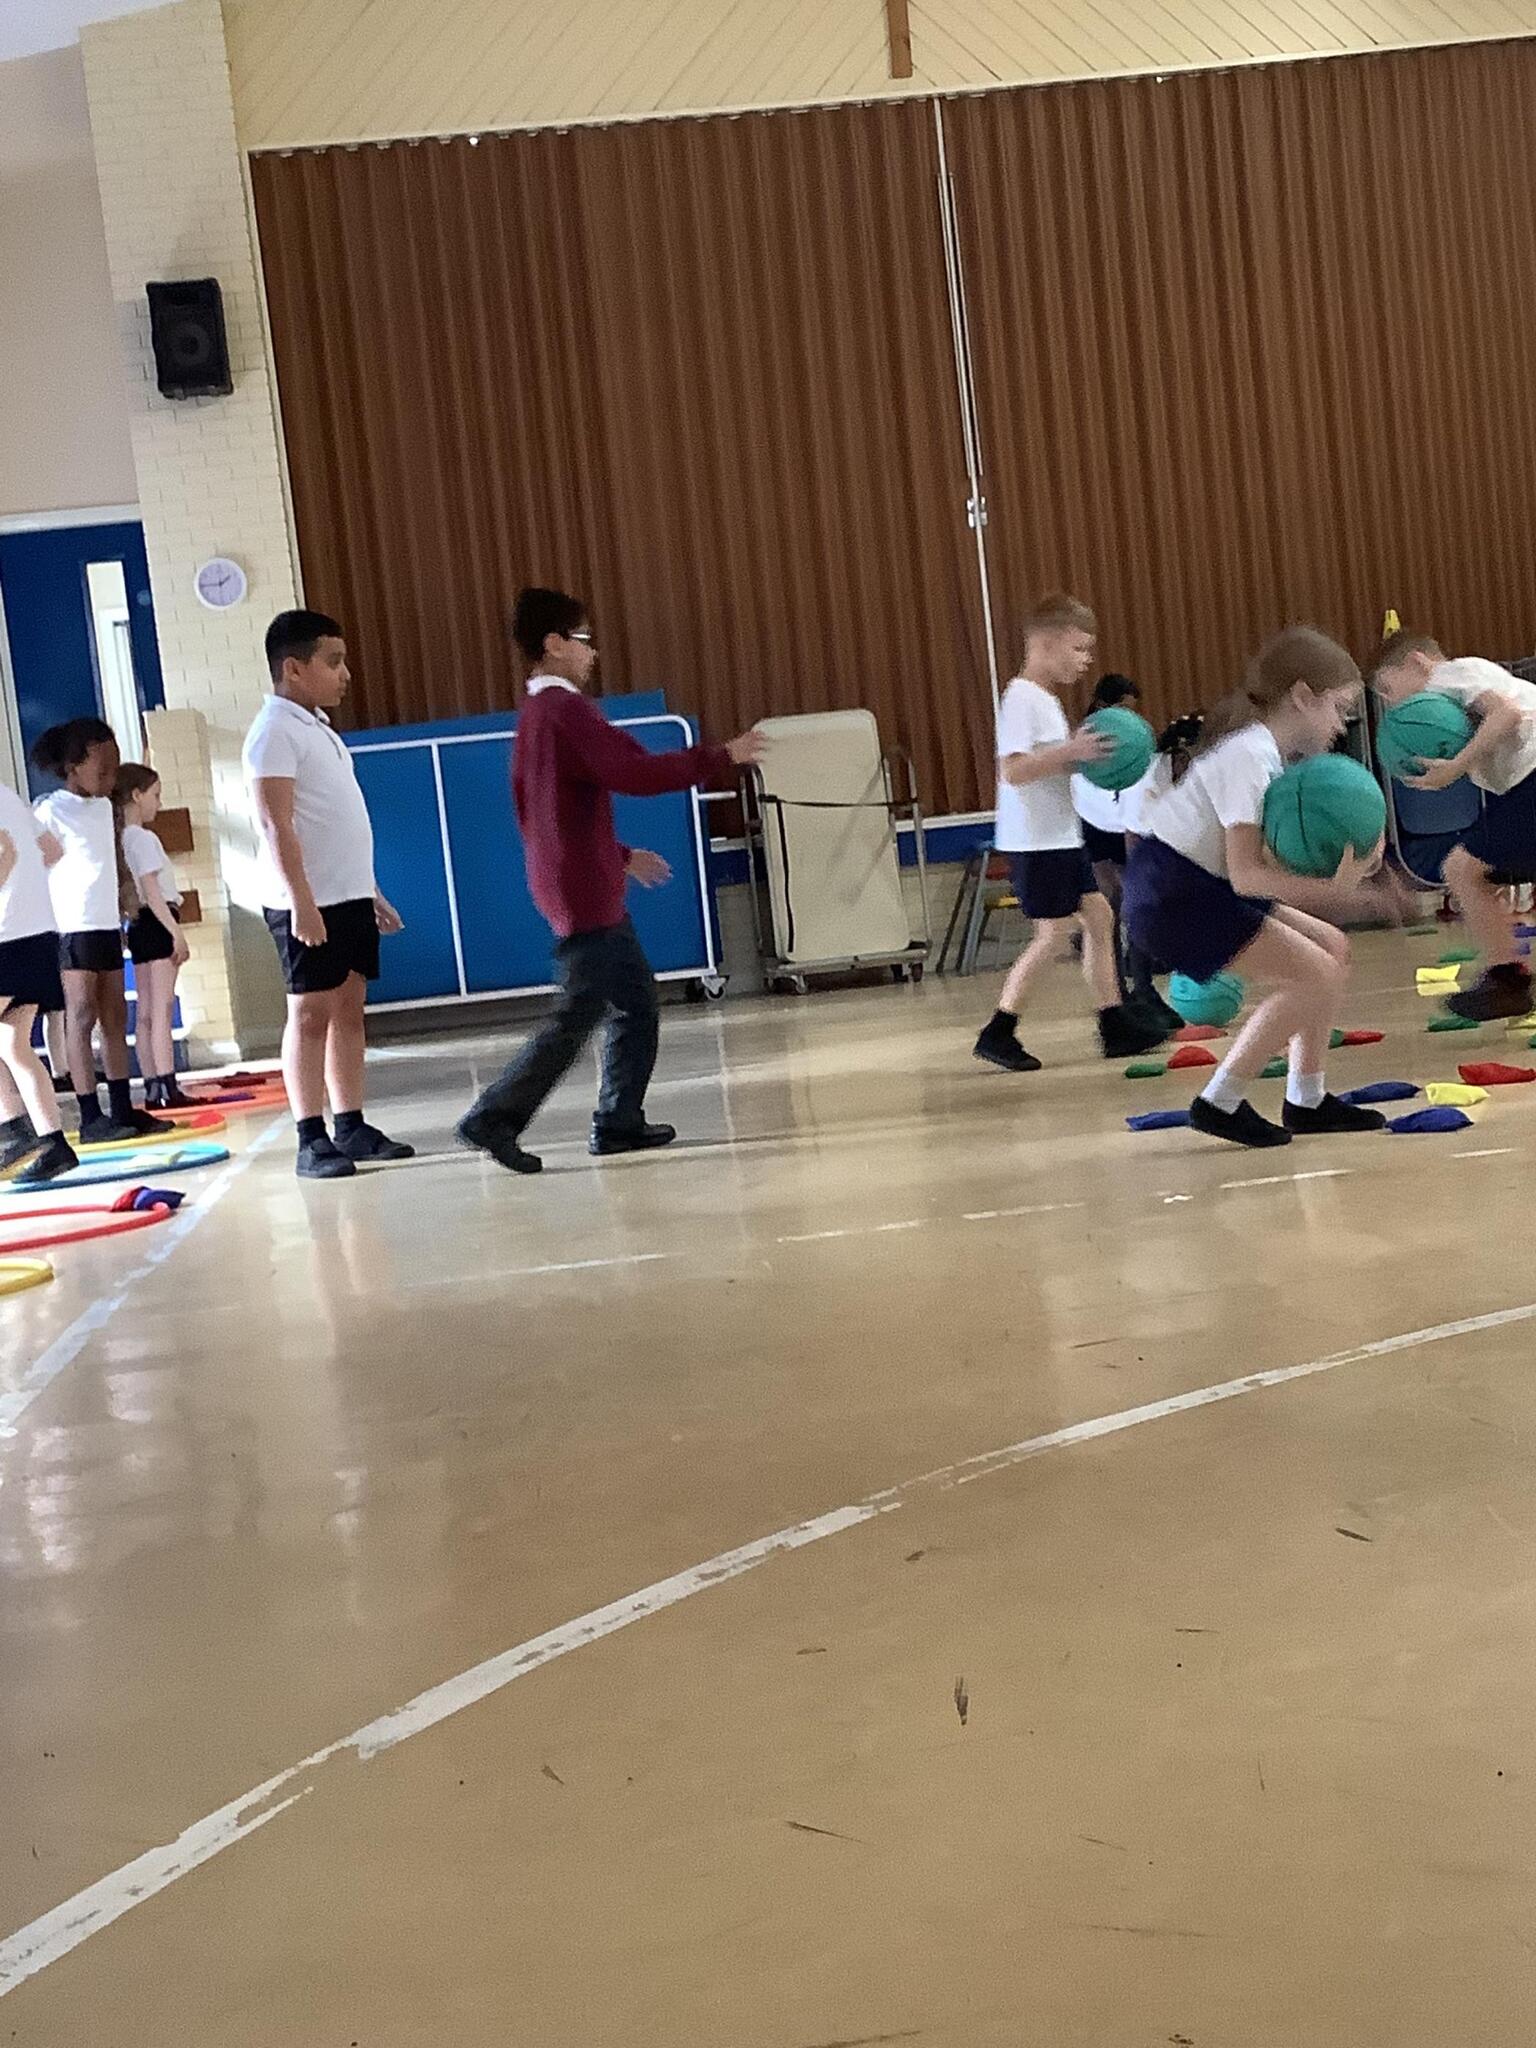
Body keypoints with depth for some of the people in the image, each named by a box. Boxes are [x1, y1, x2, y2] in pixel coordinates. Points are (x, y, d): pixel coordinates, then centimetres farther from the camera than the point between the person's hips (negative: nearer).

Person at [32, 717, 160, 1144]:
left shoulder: (106, 807, 14)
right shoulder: (48, 810, -10)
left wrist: (126, 890, 8)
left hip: (107, 923, 8)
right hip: (71, 927, -8)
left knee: (115, 1017, 9)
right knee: (81, 1017, -6)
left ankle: (122, 1108, 14)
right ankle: (90, 1118, -6)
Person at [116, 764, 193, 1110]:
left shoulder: (122, 838, 14)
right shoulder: (143, 838, -11)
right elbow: (151, 892, -18)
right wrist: (177, 932, -18)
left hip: (141, 927, 9)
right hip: (156, 925, -9)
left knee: (145, 1013, 7)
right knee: (162, 1011, -11)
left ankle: (152, 1088, 9)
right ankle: (167, 1088, -13)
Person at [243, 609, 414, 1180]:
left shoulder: (318, 728, 18)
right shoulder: (275, 731, -11)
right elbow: (277, 825, -18)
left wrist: (371, 892, 21)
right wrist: (302, 902, -25)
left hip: (350, 897, 9)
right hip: (308, 903, -9)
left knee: (349, 1009, 9)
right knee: (310, 1013, -6)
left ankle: (351, 1127, 14)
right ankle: (311, 1140, -3)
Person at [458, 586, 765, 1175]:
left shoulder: (535, 715, 16)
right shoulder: (568, 709, -15)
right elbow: (634, 772, -26)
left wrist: (620, 856, 26)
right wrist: (721, 757, -18)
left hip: (589, 890, 10)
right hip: (585, 895, -10)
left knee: (637, 1003, 13)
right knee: (579, 1016, -7)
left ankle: (619, 1122, 16)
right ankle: (494, 1118, -5)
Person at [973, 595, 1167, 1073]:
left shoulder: (1046, 699, 15)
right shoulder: (1022, 699, -16)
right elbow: (1013, 769, -26)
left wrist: (1085, 755, 8)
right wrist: (1071, 751, -28)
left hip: (1062, 837, 10)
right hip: (1035, 841, -10)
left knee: (1099, 916, 10)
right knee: (1053, 933, -7)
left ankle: (1116, 1024, 16)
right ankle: (997, 1032, -1)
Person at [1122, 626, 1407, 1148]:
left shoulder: (1268, 752, 10)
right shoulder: (1248, 756, -19)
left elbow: (1268, 865, 8)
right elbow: (1247, 875, -26)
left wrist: (1356, 894, 1)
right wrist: (1333, 888, -30)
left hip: (1199, 886, 10)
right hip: (1168, 895, -10)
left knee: (1334, 949, 10)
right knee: (1315, 976, -13)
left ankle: (1306, 1100, 16)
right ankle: (1219, 1103, -6)